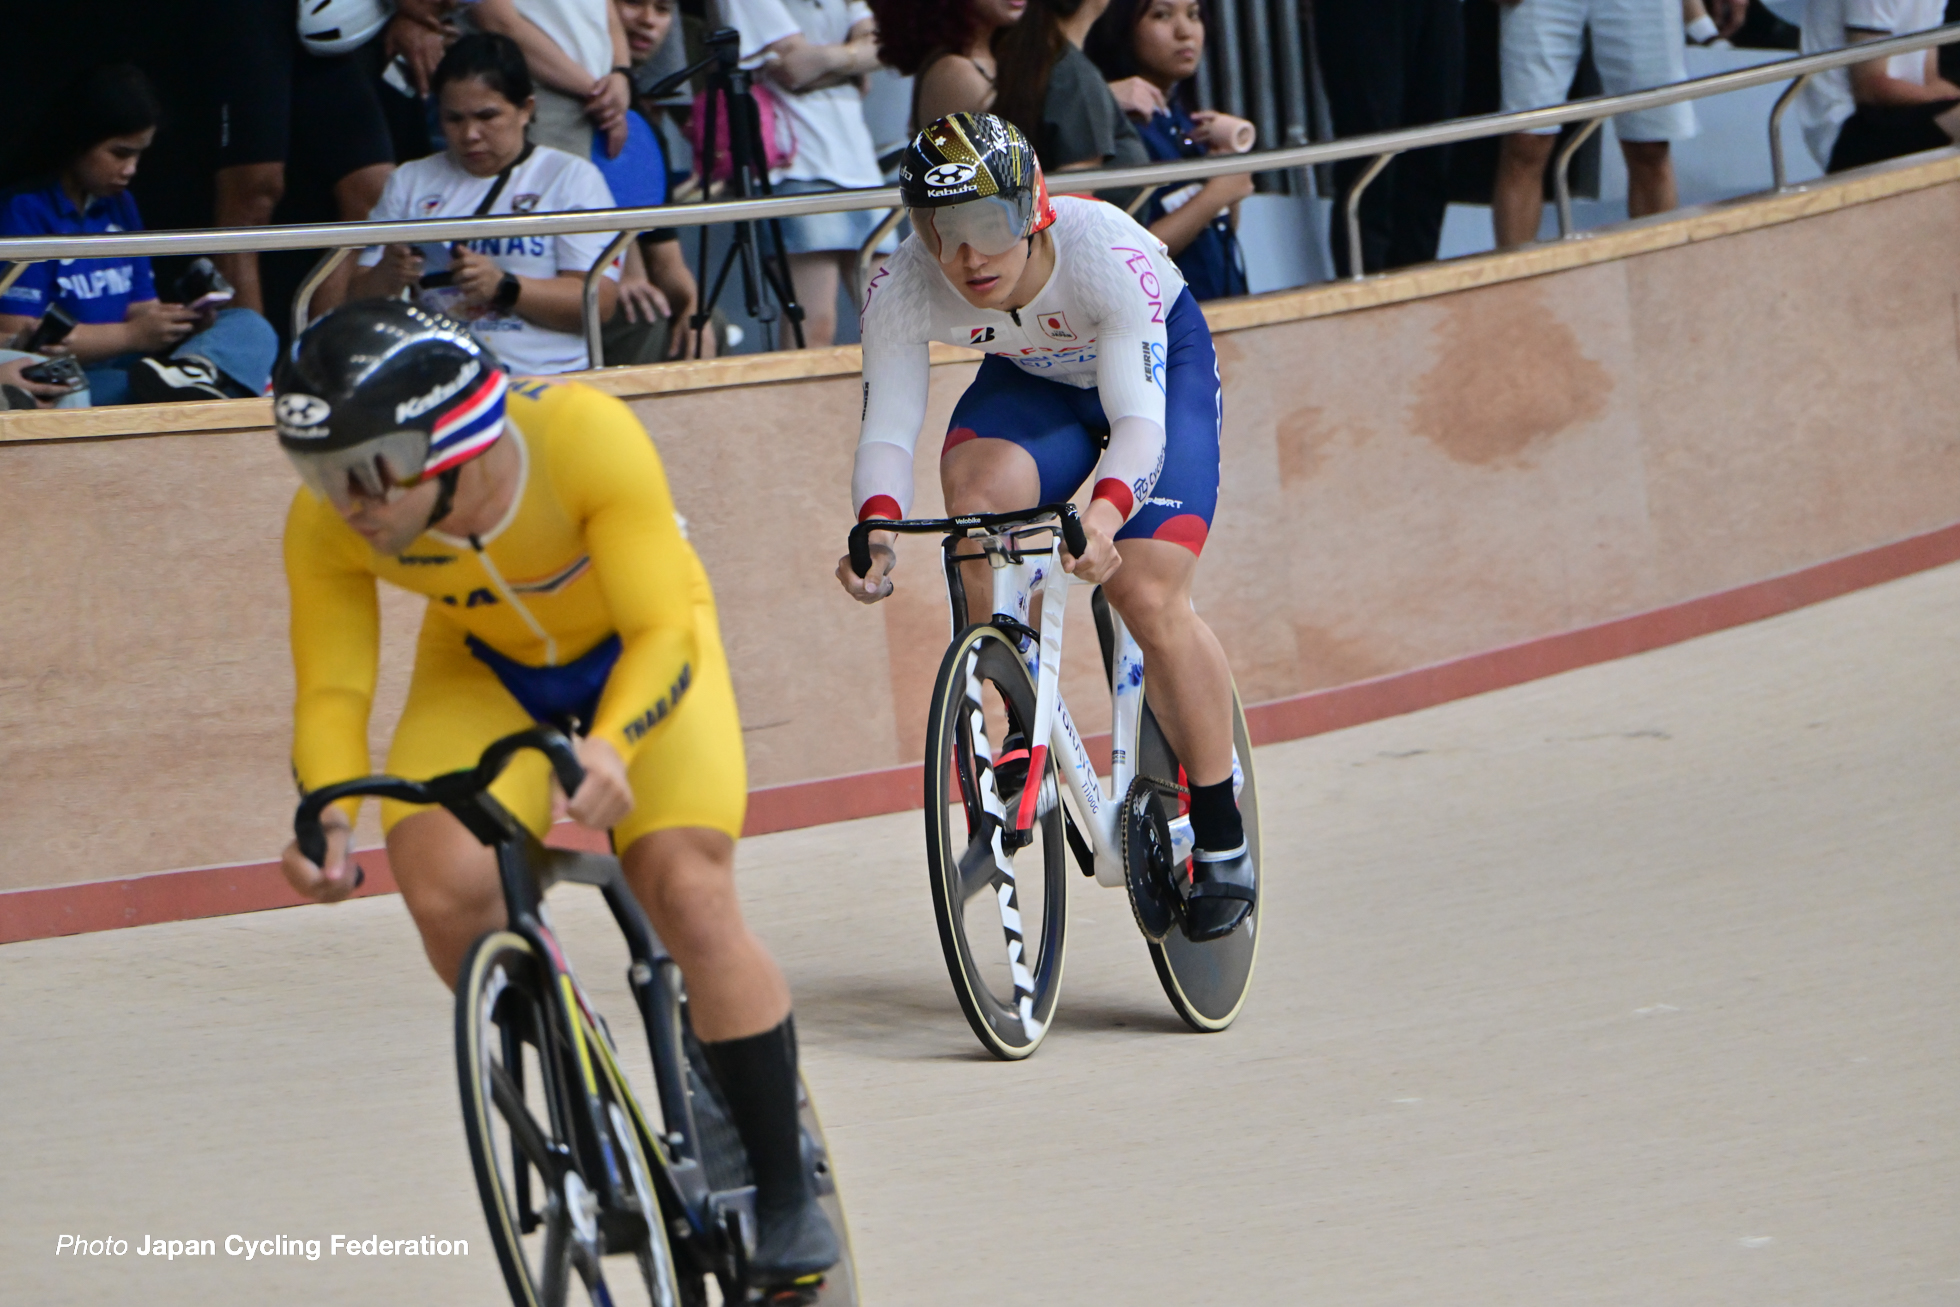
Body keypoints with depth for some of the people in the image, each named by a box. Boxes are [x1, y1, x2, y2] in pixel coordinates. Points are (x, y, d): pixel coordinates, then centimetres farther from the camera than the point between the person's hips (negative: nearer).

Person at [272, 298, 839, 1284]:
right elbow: (330, 688, -21)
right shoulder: (327, 524, -27)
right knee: (443, 887, -23)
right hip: (484, 669, 3)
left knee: (689, 896, -20)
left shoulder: (585, 437, -37)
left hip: (642, 653, -3)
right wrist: (327, 812, -41)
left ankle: (785, 1191, -3)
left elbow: (663, 634, -36)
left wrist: (611, 745, -54)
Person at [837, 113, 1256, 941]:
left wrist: (1106, 509, -61)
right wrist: (876, 524, -48)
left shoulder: (1107, 252, -38)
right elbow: (886, 428, -28)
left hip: (1162, 366, -3)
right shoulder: (902, 290, -28)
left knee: (1148, 597, -18)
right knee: (977, 486, -31)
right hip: (1032, 380, 3)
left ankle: (1222, 844, -2)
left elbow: (1138, 418, -42)